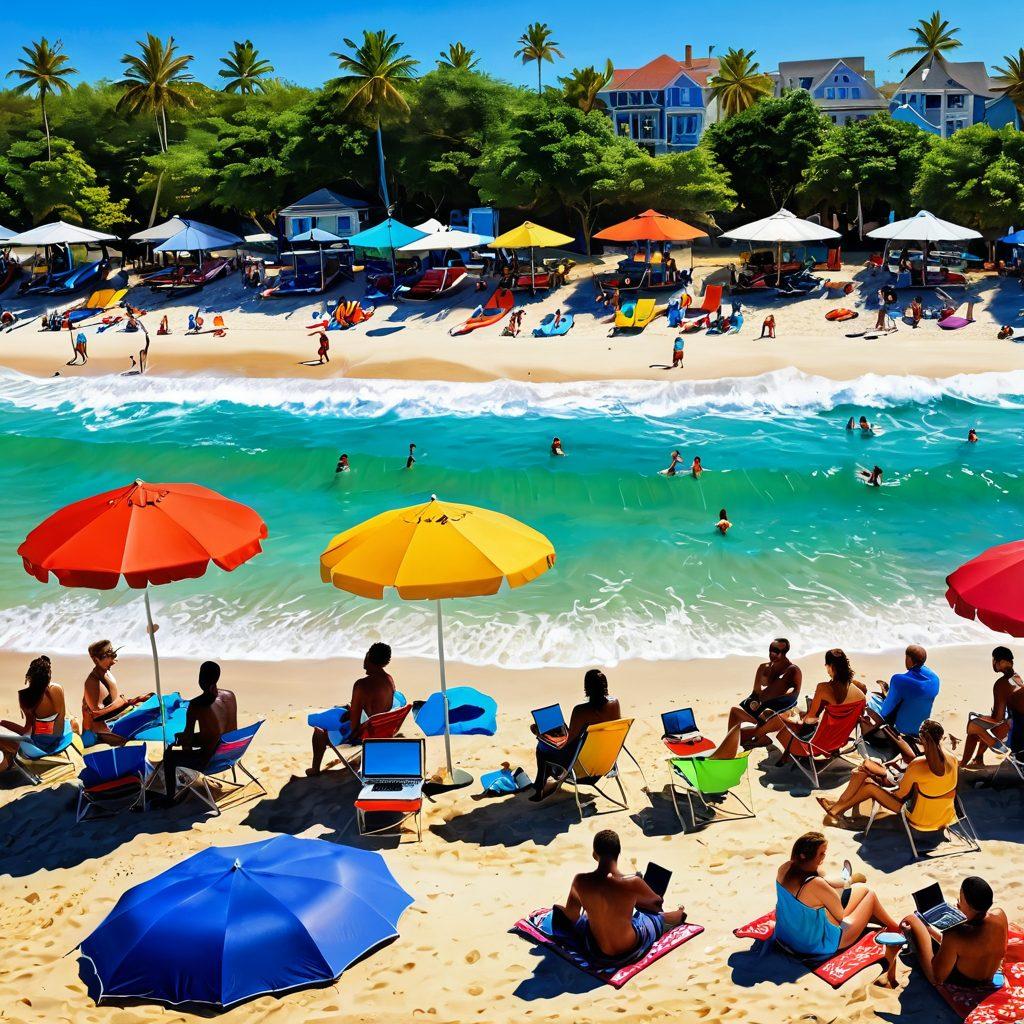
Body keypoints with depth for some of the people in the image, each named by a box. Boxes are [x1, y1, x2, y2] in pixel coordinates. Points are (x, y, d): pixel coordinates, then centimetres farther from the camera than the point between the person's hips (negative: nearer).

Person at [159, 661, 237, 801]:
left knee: (169, 754, 14)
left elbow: (187, 737, -15)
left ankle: (170, 797, 23)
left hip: (211, 758, -7)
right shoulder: (230, 695, -2)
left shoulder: (196, 704, -21)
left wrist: (182, 741, 10)